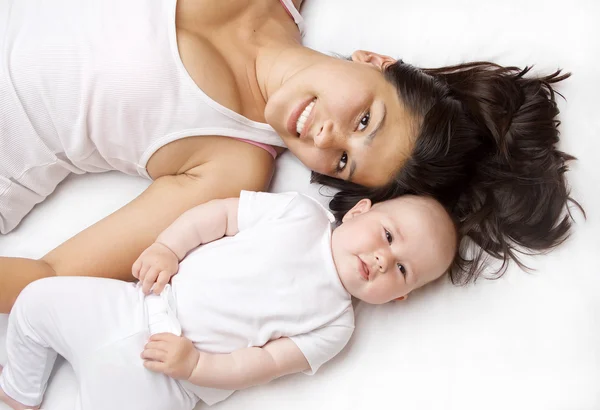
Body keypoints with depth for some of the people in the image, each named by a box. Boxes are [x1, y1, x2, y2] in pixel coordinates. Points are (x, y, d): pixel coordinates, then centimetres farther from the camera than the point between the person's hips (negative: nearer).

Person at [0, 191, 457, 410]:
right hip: (131, 305, 3)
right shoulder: (299, 212, -3)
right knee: (39, 300, 8)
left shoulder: (333, 326, -7)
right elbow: (218, 213, 0)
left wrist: (194, 364, -21)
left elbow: (260, 364, -11)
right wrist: (166, 247, -11)